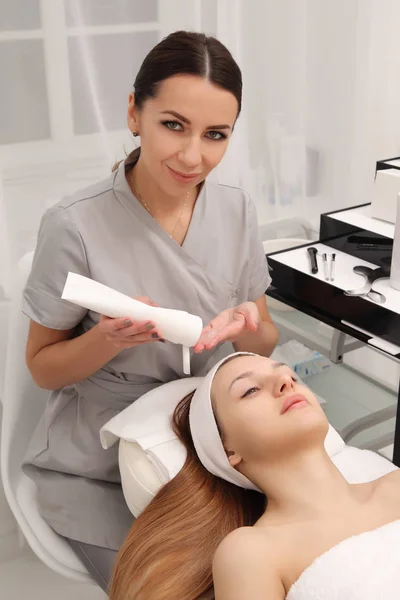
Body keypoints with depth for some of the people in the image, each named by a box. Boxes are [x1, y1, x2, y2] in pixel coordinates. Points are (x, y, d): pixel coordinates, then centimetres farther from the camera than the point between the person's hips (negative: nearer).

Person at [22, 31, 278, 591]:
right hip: (99, 469, -3)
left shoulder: (236, 211, -7)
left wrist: (247, 327, -21)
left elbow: (264, 346, 3)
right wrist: (109, 338, -28)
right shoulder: (75, 225, -20)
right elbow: (43, 367, -8)